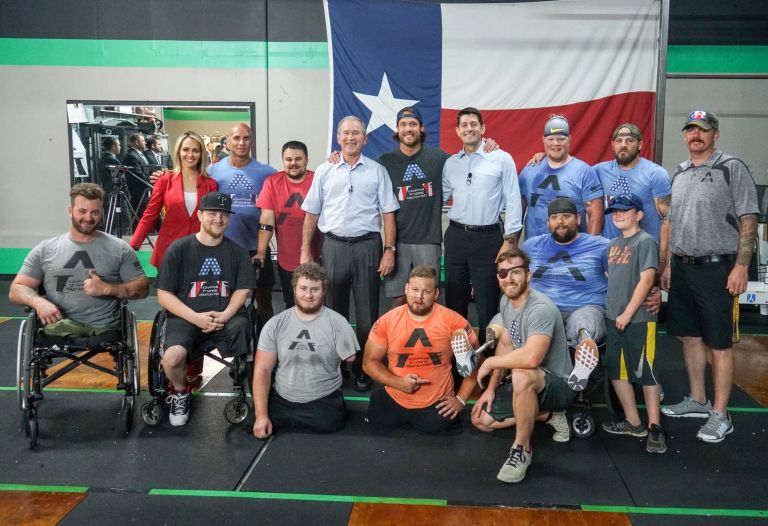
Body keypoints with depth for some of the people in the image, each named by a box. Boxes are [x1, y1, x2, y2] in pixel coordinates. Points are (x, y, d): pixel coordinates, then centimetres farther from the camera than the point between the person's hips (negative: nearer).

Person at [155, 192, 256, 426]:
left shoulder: (237, 251, 11)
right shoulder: (179, 248, 2)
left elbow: (242, 290, 7)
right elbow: (164, 295, 0)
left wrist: (225, 315, -14)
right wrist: (195, 318, -14)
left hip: (226, 316, 2)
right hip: (186, 316, -2)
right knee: (172, 357, -30)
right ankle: (180, 392, 8)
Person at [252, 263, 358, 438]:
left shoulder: (337, 323, -5)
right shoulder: (275, 324, 0)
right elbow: (262, 370, -2)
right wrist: (261, 415, -9)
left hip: (323, 402, -2)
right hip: (281, 401, 2)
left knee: (327, 425, -29)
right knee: (259, 430, -21)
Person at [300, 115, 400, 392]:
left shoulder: (377, 171, 5)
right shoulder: (324, 171, 8)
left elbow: (388, 214, 3)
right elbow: (311, 214, 10)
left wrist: (389, 250, -5)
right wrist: (305, 251, 5)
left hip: (367, 246, -1)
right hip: (334, 246, 1)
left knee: (367, 313, 3)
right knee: (334, 310, 9)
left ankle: (364, 371, 16)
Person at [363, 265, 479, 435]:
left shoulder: (453, 321, -11)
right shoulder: (387, 321, -7)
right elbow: (370, 362, 1)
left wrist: (461, 398, -5)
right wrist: (397, 382, -14)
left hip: (437, 404, -2)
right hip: (393, 400, 2)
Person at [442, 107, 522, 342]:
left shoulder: (501, 159, -2)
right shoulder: (450, 163, 10)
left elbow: (513, 202, -4)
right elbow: (439, 197, 15)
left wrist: (509, 240, -9)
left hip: (488, 237, -4)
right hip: (456, 236, 4)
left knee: (487, 302, 3)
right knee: (454, 300, 11)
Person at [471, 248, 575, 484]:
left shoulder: (541, 308, -28)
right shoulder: (506, 300, 0)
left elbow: (531, 358, -43)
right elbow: (505, 346, 10)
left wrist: (490, 362, -26)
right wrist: (492, 388, 2)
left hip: (558, 385, -9)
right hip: (528, 386, 9)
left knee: (521, 375, -40)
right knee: (480, 419, 5)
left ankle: (522, 449, -19)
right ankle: (548, 415, 15)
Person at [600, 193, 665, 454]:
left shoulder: (645, 241, -10)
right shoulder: (614, 244, 14)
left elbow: (646, 280, -17)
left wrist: (627, 313, -17)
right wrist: (610, 310, 12)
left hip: (639, 319, -8)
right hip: (613, 318, 8)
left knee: (644, 372, -1)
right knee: (616, 369, 12)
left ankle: (654, 427, 10)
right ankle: (633, 422, 25)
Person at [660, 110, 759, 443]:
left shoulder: (732, 168, -5)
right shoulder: (679, 173, 14)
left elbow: (748, 221, -9)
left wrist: (741, 266, -16)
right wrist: (668, 265, 15)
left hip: (716, 267, -6)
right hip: (682, 267, 7)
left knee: (718, 343, -2)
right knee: (689, 337, 13)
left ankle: (720, 415, 7)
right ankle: (697, 401, 27)